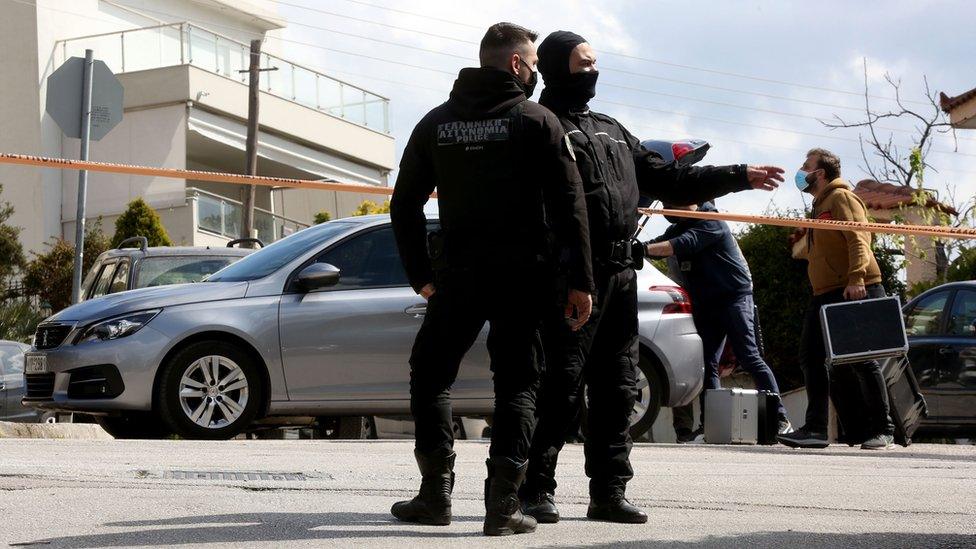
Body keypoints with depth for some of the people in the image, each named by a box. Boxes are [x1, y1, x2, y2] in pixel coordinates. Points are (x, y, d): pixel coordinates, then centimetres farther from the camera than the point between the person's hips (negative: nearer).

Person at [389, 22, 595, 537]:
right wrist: (580, 281, -4)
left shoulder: (435, 123, 9)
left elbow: (405, 205, 10)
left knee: (430, 374, 16)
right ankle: (503, 501, -5)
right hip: (522, 276, -2)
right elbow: (569, 205, -7)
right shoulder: (538, 121, -2)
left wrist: (421, 276, 15)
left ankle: (436, 489, 9)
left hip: (456, 275, 2)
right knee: (516, 384, 4)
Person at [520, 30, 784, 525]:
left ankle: (608, 493, 12)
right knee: (560, 387, -8)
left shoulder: (612, 130, 24)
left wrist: (740, 177, 26)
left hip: (620, 276, 8)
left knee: (617, 390, 7)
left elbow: (667, 181, 27)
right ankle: (536, 490, -1)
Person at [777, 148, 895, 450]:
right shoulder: (820, 206, 25)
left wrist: (856, 278, -29)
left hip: (853, 292, -10)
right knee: (812, 358, 3)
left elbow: (858, 238, -18)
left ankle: (882, 430, 0)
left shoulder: (841, 197, -4)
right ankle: (815, 428, 4)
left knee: (861, 360, -7)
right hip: (824, 295, 10)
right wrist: (803, 243, 17)